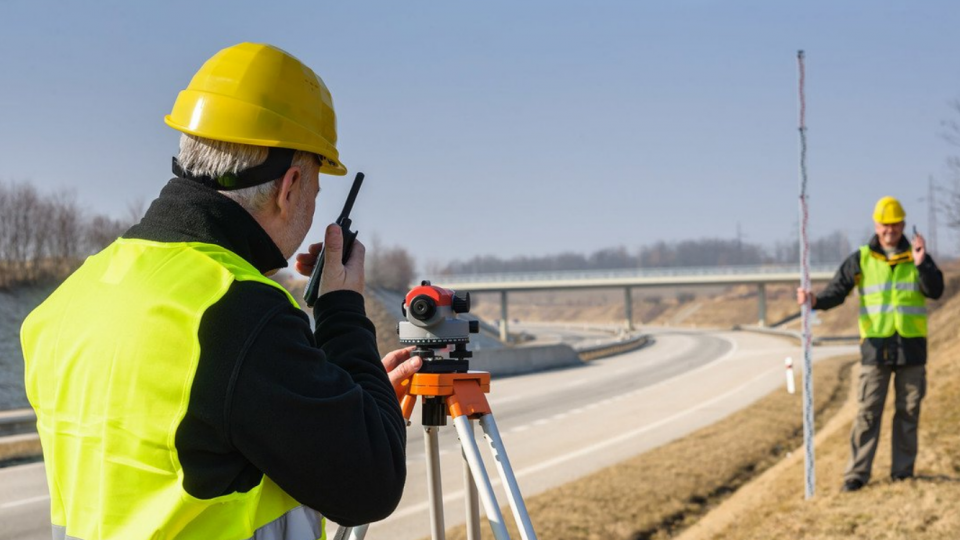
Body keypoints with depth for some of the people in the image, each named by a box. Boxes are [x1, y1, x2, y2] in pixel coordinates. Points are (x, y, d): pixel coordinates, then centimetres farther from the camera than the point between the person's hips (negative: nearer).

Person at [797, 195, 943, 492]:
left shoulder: (917, 257, 6)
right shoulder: (861, 260, 4)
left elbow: (935, 291, -5)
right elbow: (838, 290, -1)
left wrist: (921, 265, -20)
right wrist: (816, 300, -20)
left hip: (912, 346, 1)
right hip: (876, 346, -1)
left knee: (908, 411, 7)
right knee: (868, 412, -3)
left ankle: (903, 470, 17)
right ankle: (857, 473, -1)